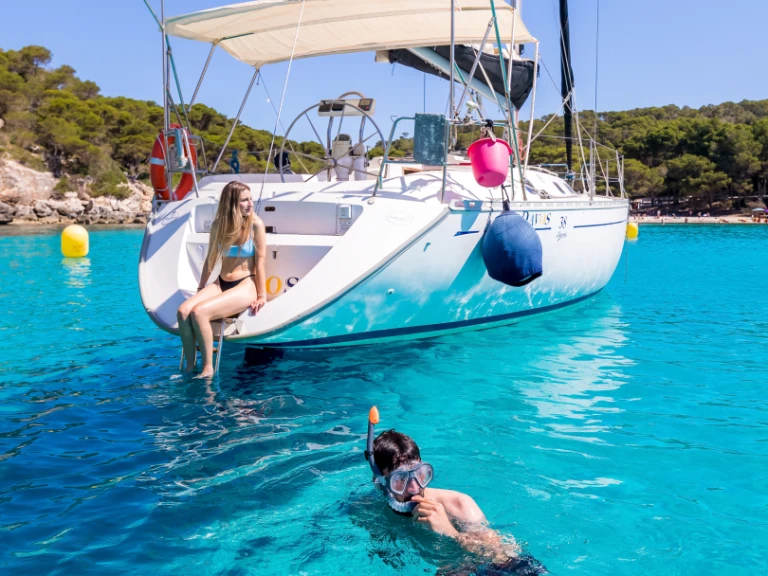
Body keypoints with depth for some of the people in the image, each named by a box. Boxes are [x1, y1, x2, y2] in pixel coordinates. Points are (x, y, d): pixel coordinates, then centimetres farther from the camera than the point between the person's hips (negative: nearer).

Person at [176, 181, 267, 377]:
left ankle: (208, 368, -17)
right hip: (221, 283, 5)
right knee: (183, 311, -21)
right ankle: (190, 366, -10)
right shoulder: (218, 224, 5)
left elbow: (261, 261, -7)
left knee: (199, 312, -27)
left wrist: (261, 296, -9)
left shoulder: (255, 224, -7)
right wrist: (200, 289, 17)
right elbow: (211, 258, 15)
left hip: (246, 285, -5)